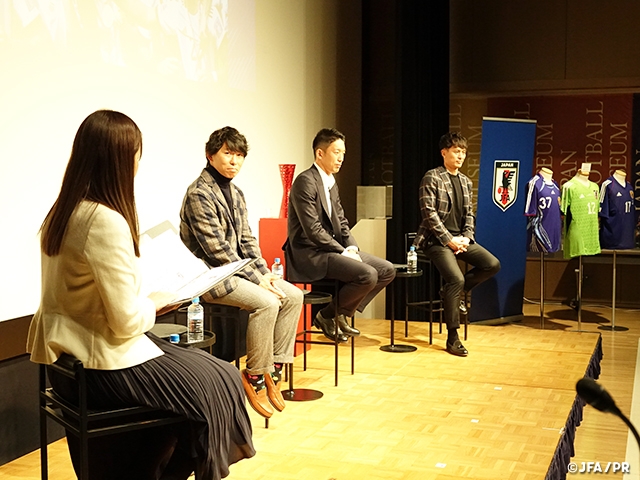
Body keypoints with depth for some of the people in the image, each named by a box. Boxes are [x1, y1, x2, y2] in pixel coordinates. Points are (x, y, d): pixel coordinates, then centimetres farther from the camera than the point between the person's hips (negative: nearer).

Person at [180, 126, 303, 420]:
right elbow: (217, 250, -21)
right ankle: (255, 376, -9)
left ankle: (274, 368, 2)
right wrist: (257, 280, -19)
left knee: (293, 295, -4)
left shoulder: (235, 193, 13)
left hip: (236, 270, 9)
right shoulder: (199, 194, -16)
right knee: (266, 302, -27)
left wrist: (265, 273, -1)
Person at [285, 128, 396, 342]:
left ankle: (340, 312, 8)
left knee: (387, 270, 2)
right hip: (309, 254, -10)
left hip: (332, 249, 10)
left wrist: (352, 248, -1)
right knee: (368, 275, -26)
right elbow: (313, 230, -21)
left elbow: (341, 222, 17)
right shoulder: (305, 181, -15)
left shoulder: (331, 183, 15)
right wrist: (343, 252, -18)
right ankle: (327, 316, -5)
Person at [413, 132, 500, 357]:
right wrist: (449, 240, -17)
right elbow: (429, 213, -14)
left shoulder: (465, 181, 15)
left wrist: (466, 237, -3)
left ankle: (452, 291, 9)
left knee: (492, 265, -10)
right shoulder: (432, 178, -7)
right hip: (437, 239, -7)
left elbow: (469, 213, 15)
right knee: (457, 279, -25)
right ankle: (452, 338, -12)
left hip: (460, 239, 7)